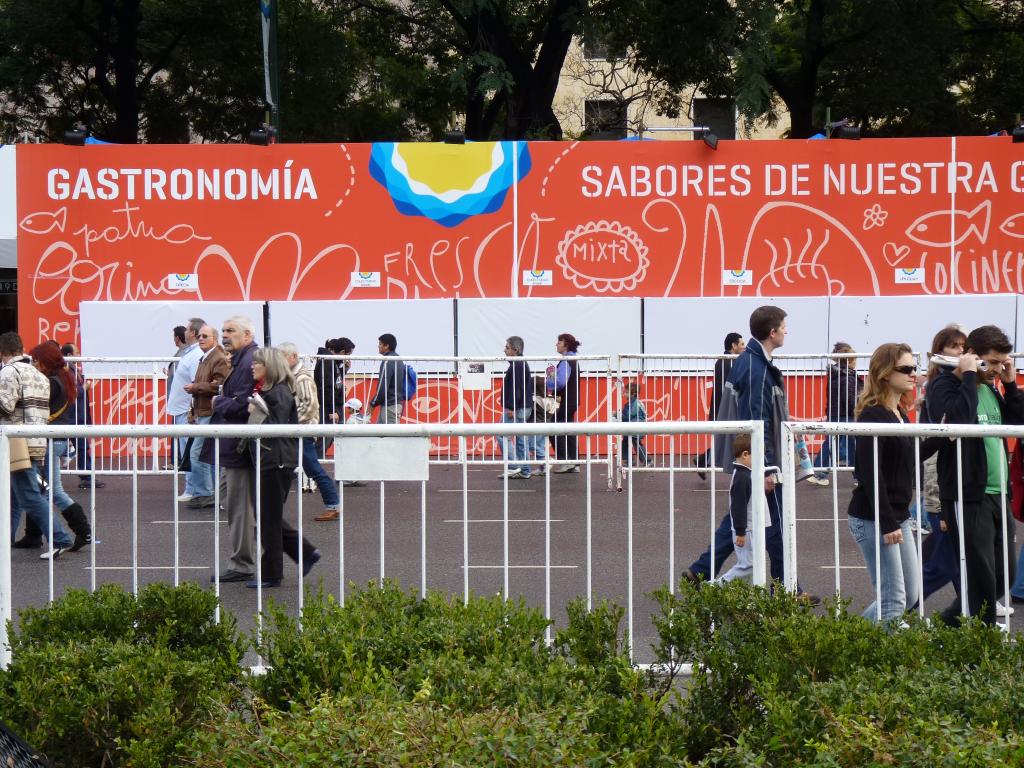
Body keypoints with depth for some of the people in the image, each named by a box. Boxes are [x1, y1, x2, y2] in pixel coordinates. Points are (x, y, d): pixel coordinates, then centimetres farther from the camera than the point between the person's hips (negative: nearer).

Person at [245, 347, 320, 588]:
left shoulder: (280, 393, -15)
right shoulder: (263, 390, 13)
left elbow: (277, 428, -20)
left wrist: (257, 413, -15)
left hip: (277, 462, -10)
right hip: (266, 461, 10)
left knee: (269, 517, -2)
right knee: (269, 516, 14)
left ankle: (270, 574, 7)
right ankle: (306, 552, 21)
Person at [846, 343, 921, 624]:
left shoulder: (900, 414, 13)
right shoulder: (873, 416, -15)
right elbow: (870, 475, -20)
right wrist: (886, 524, -21)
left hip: (898, 516, 9)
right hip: (873, 520, -9)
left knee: (910, 596, 10)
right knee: (893, 602, -9)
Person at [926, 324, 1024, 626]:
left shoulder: (988, 387, 15)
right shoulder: (944, 385, -10)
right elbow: (959, 419, -30)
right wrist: (969, 376, -21)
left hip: (996, 495, 9)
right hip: (967, 497, -9)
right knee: (981, 578, -7)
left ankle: (951, 622, 29)